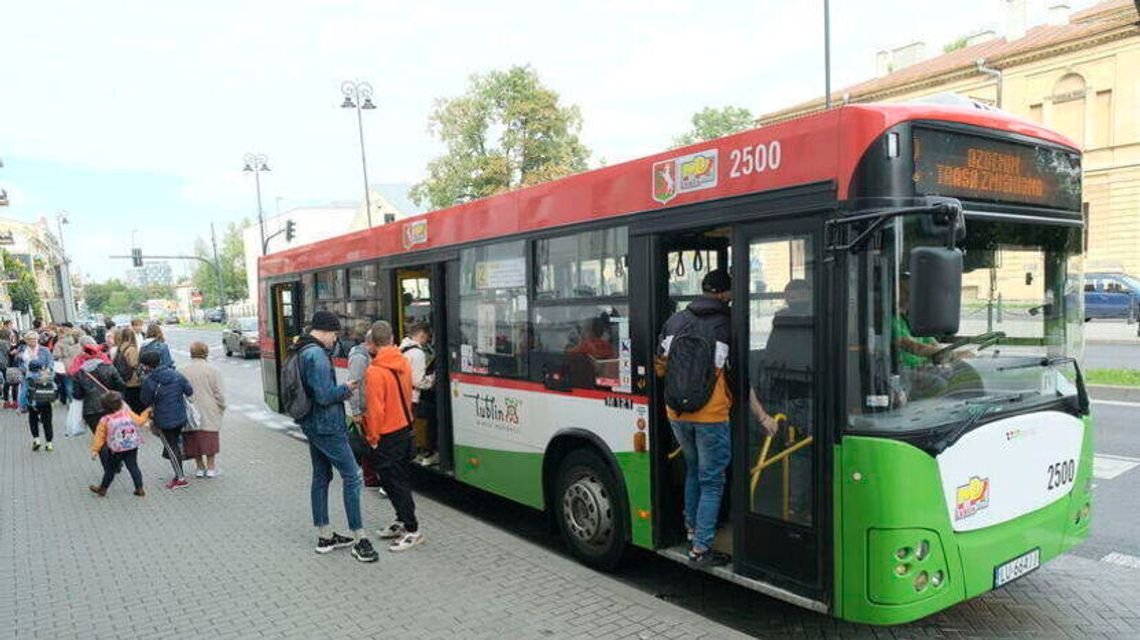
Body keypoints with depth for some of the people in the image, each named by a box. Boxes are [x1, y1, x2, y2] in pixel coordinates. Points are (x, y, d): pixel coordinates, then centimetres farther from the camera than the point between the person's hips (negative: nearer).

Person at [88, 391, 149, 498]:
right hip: (132, 448, 1)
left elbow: (99, 436, -5)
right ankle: (139, 489, 9)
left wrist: (94, 450, 1)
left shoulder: (105, 420, -8)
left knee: (110, 469, 16)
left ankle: (102, 489, 33)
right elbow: (139, 421, 4)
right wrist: (147, 413, 21)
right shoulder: (127, 412, -6)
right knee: (133, 467, 10)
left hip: (116, 450, -1)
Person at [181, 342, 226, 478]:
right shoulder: (212, 370, -10)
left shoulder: (184, 371, -5)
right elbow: (219, 393, -7)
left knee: (194, 440, 13)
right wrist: (222, 408, 8)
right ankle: (211, 467, 14)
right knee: (210, 440, 9)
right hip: (209, 413, -2)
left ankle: (200, 468, 20)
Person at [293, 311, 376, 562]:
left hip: (312, 425, 11)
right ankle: (359, 539, -4)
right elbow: (325, 396, -24)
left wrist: (341, 391, 10)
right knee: (351, 476, -6)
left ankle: (324, 536, 24)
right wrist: (346, 389, -7)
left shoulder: (300, 352, 12)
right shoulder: (317, 355, -20)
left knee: (321, 477, 15)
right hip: (327, 426, -11)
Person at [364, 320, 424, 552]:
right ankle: (402, 521, 30)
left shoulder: (374, 371, -22)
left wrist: (372, 437, -9)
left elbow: (375, 409, -20)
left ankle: (412, 530, 6)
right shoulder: (404, 363, 1)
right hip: (406, 428, 8)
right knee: (400, 478, 19)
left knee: (392, 480, 1)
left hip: (387, 436, -8)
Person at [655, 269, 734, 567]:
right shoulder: (727, 325, -9)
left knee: (693, 469, 25)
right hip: (712, 416, -5)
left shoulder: (674, 321, 3)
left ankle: (692, 528, 36)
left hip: (677, 413, 5)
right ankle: (700, 549, 7)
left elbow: (659, 366, 8)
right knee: (711, 481, 6)